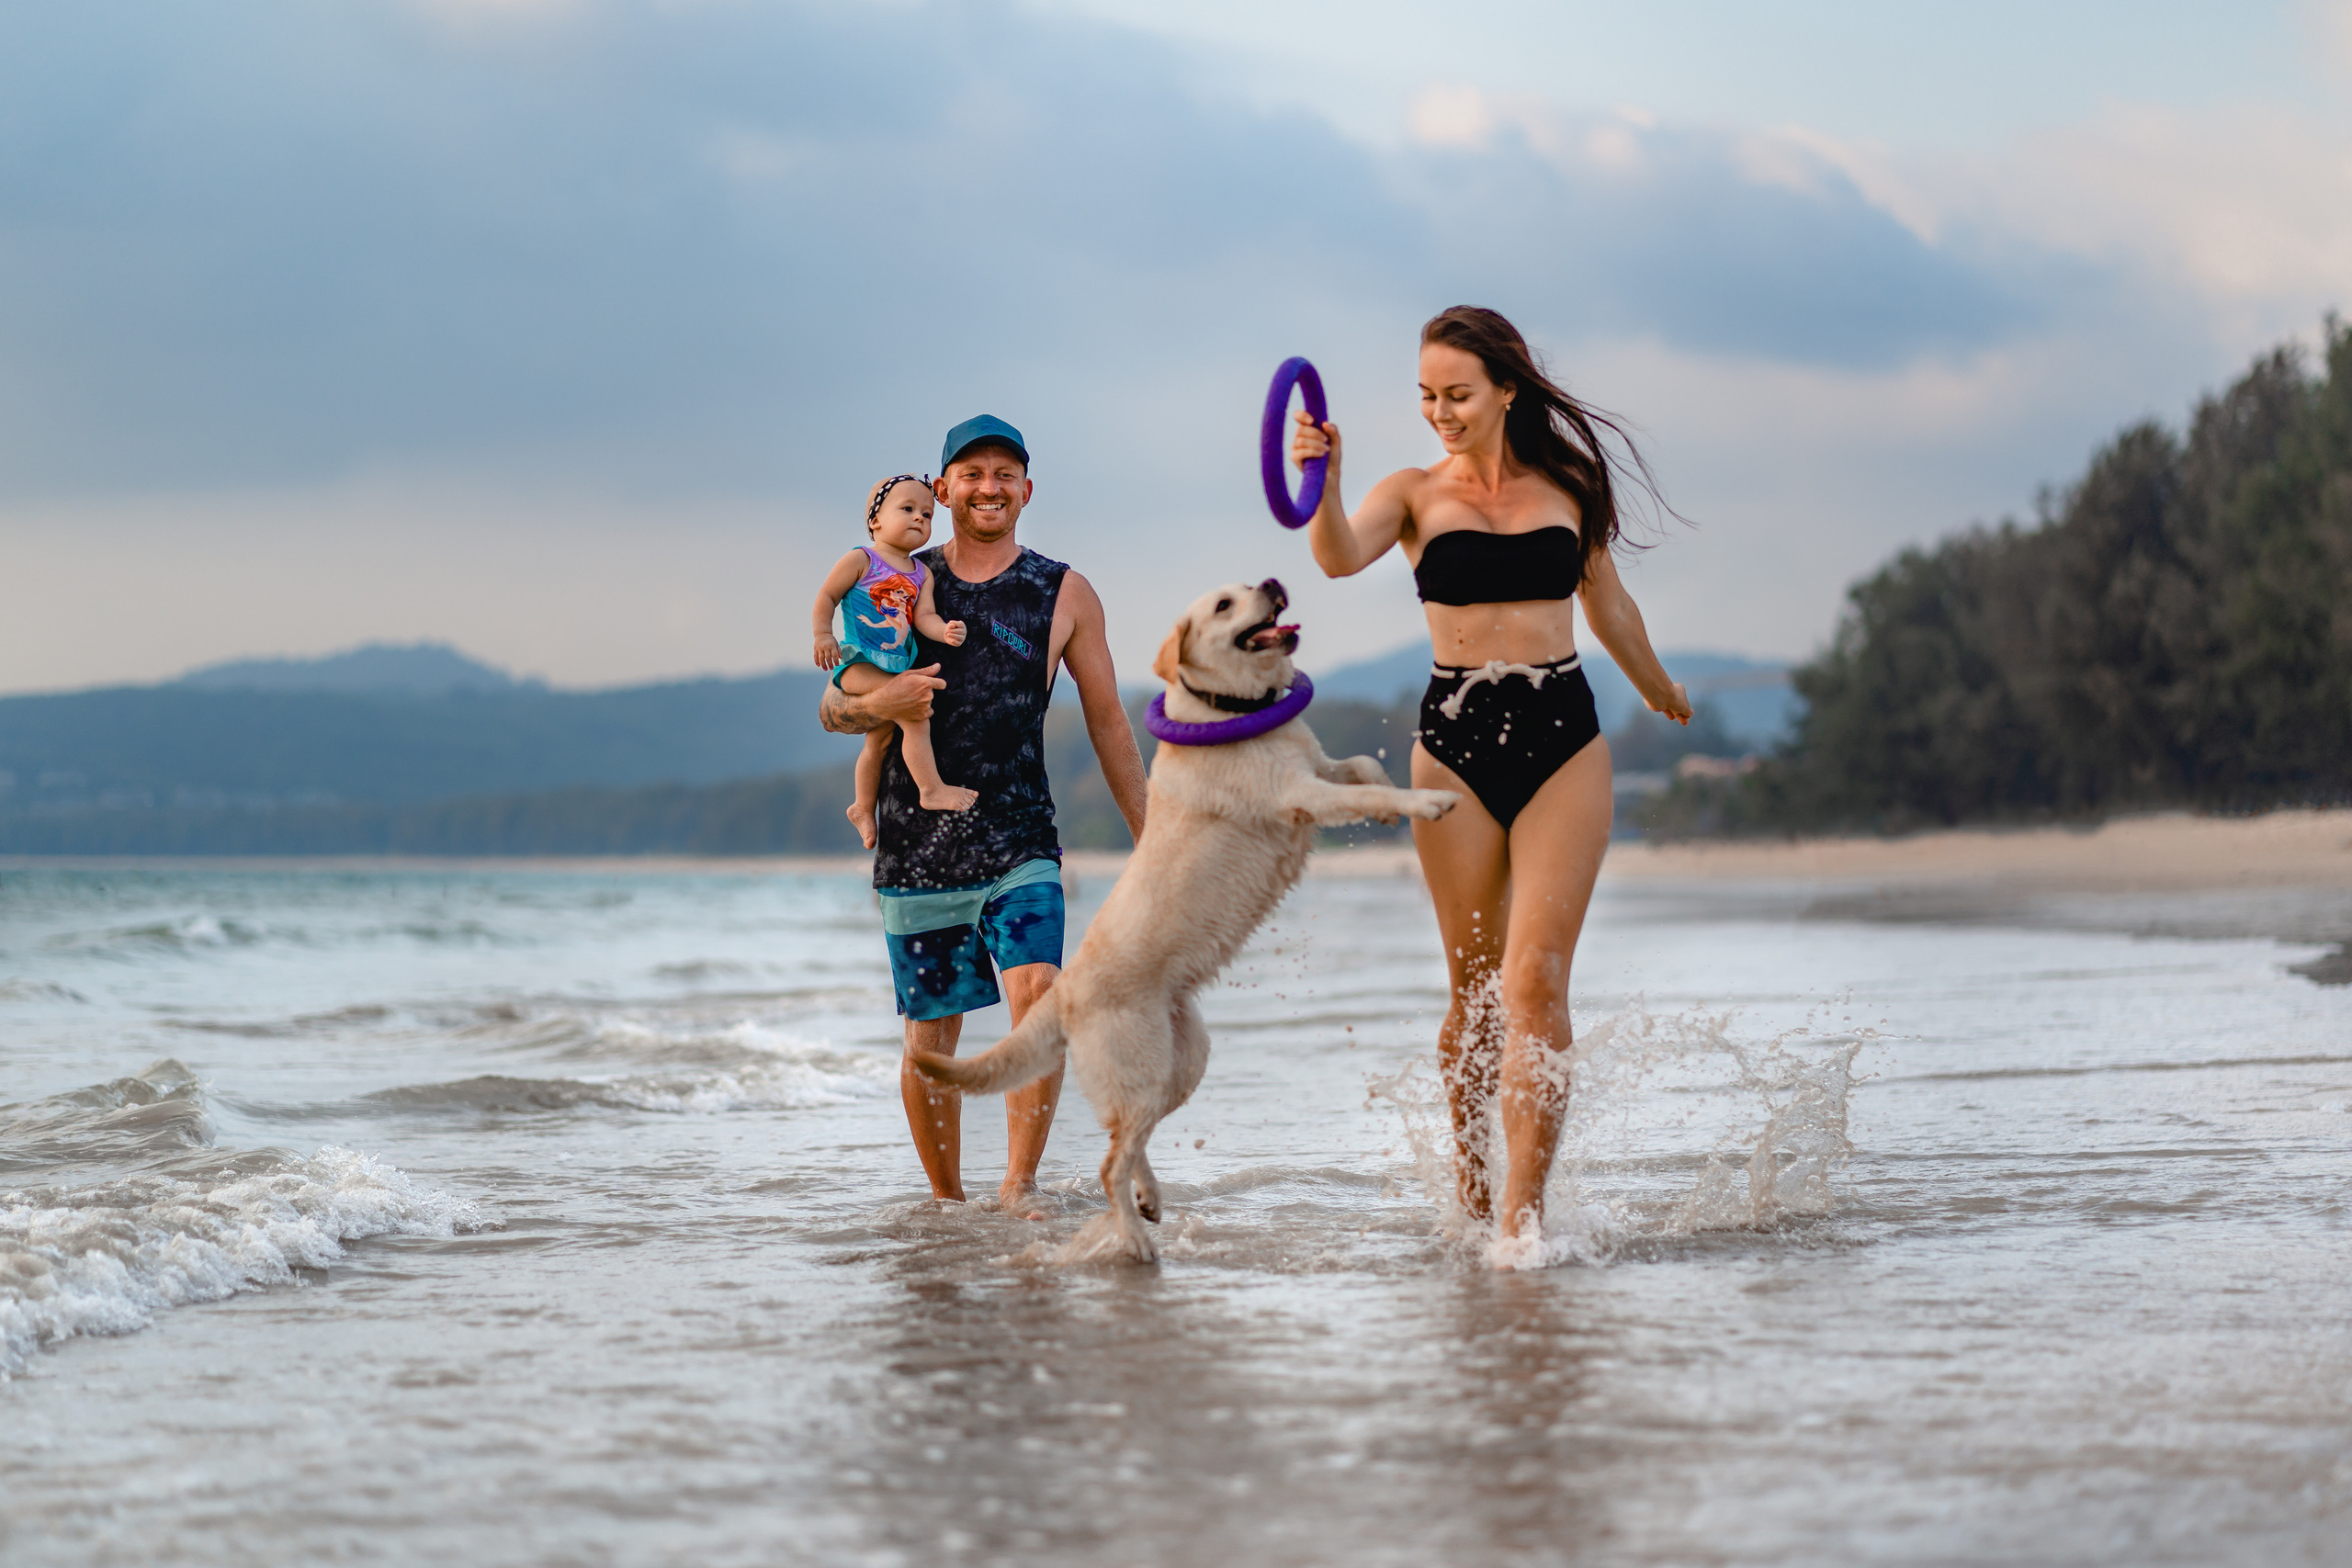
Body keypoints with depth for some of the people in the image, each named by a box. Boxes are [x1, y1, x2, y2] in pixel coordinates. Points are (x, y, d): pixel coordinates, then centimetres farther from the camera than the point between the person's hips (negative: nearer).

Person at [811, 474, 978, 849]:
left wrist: (944, 631, -21)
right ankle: (932, 790, -22)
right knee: (915, 711, -24)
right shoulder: (860, 561, -5)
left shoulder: (922, 574, 11)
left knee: (880, 740, 19)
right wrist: (823, 635, -18)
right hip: (858, 663, -8)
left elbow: (924, 616, -1)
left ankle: (863, 808, 38)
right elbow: (826, 597, -5)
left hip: (895, 666, 8)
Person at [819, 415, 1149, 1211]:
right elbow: (832, 709, 9)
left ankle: (1019, 1184, -21)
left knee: (1039, 994, -22)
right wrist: (876, 704, -15)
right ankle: (946, 1200, 20)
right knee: (929, 1036, 5)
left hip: (1020, 841, -1)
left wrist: (1150, 841, 10)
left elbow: (1107, 722, 12)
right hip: (915, 845, 1)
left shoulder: (1064, 595, 7)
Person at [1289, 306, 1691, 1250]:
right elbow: (1340, 557, -17)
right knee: (1475, 990, 7)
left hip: (1563, 740, 0)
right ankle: (1470, 1187, 27)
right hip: (1455, 743, 0)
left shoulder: (1567, 485, 9)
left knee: (1536, 980, -11)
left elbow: (1609, 607, 26)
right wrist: (1325, 485, -37)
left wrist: (1659, 690, 40)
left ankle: (1522, 1214, -13)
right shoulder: (1414, 494, 4)